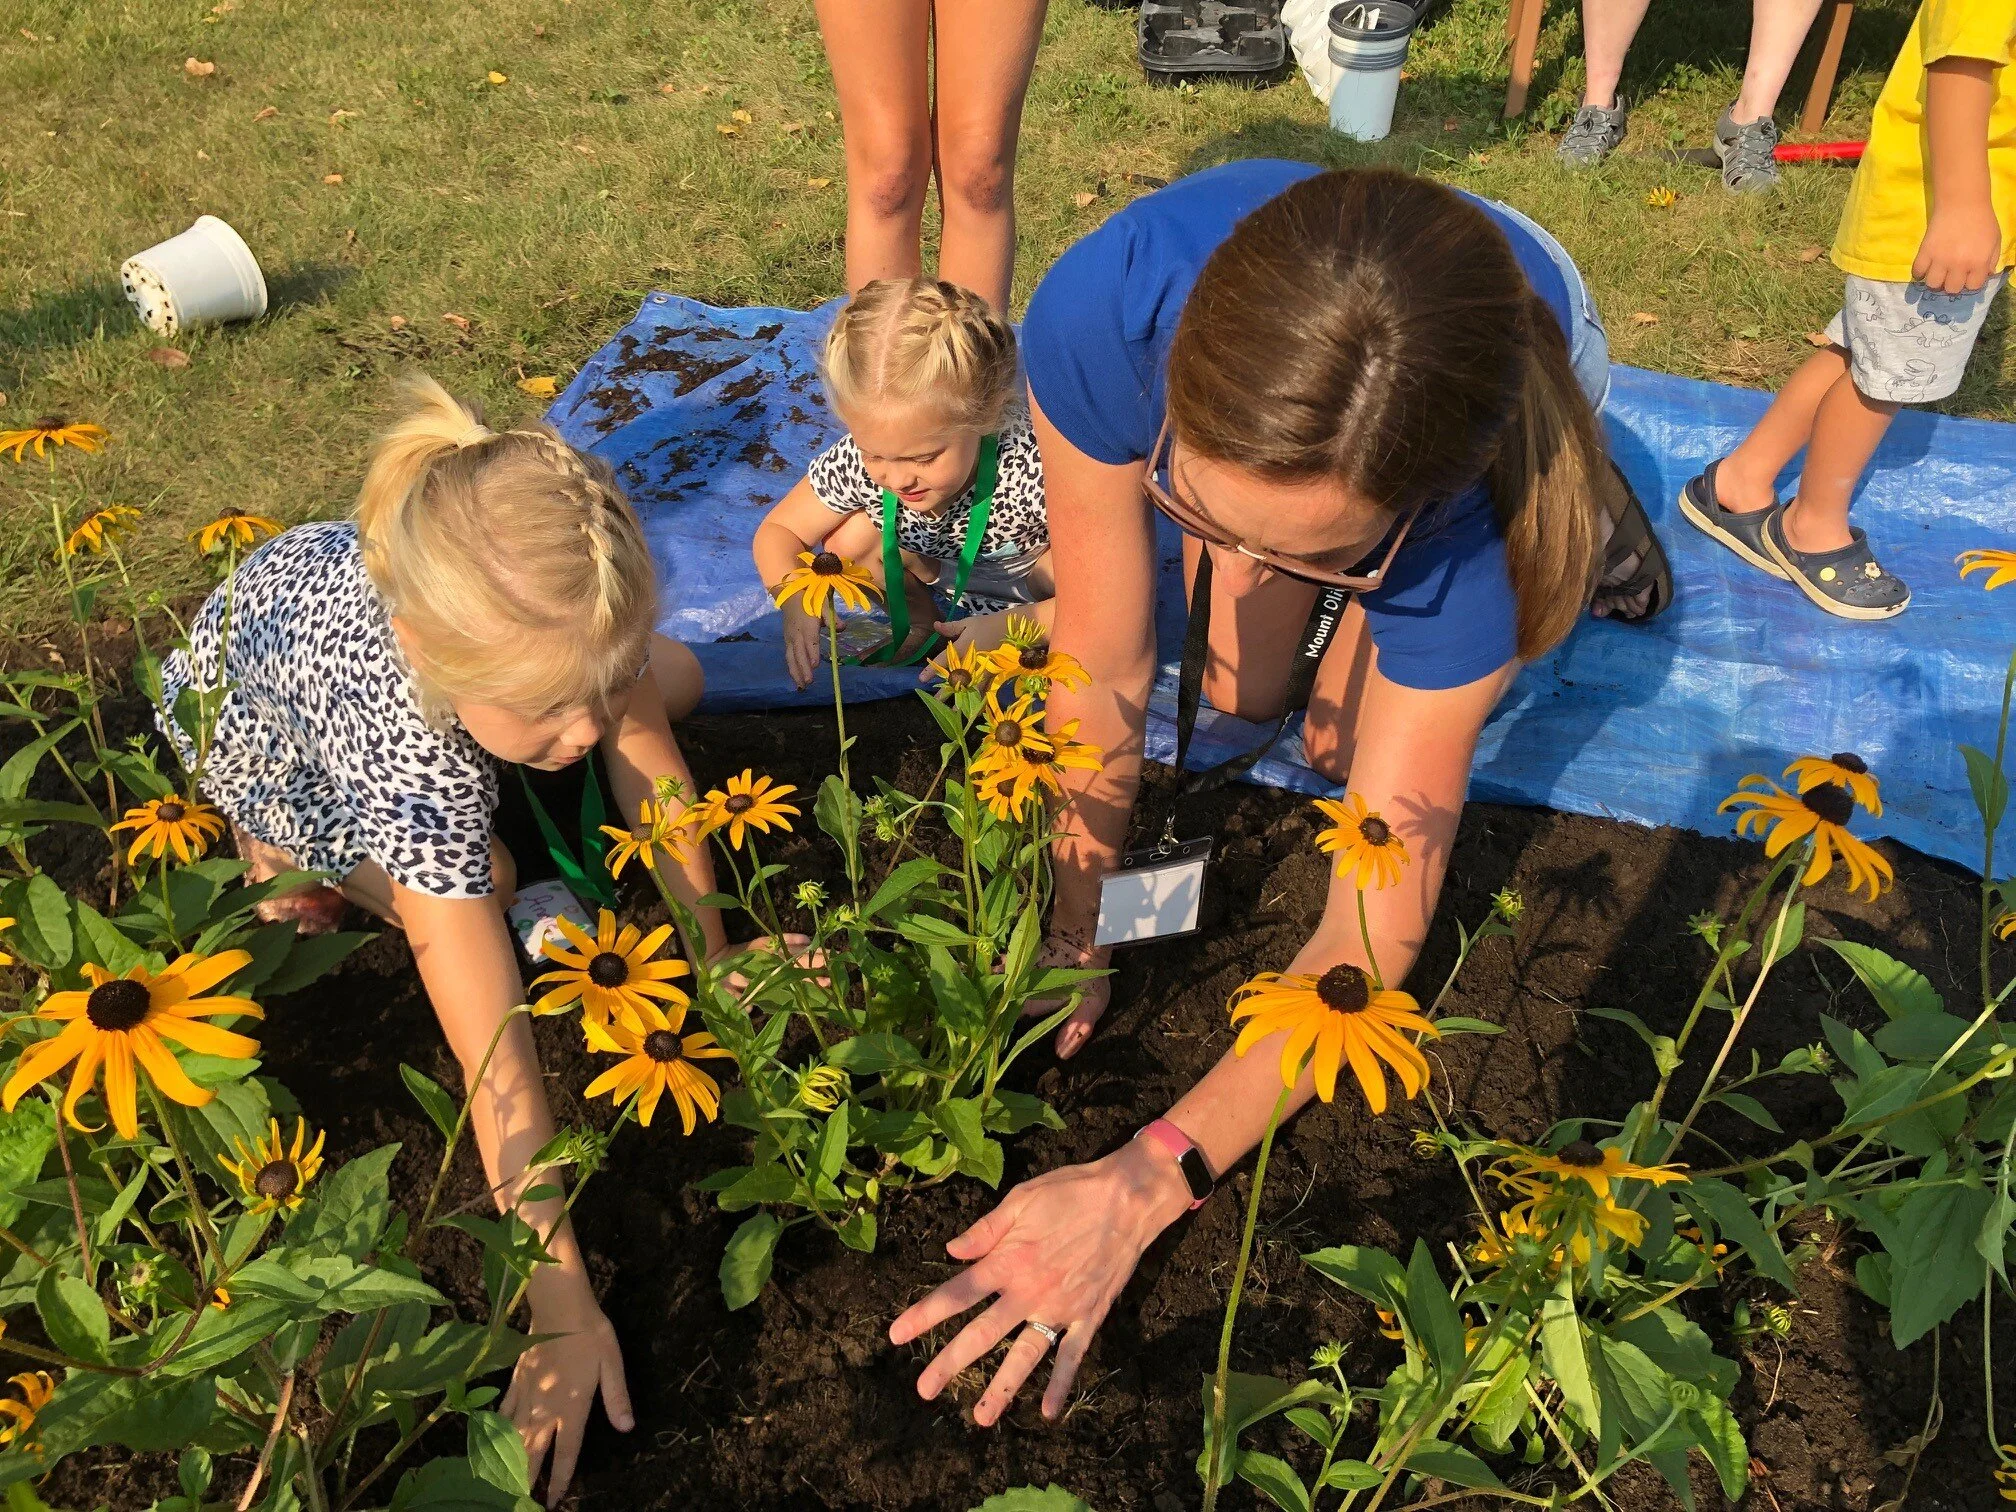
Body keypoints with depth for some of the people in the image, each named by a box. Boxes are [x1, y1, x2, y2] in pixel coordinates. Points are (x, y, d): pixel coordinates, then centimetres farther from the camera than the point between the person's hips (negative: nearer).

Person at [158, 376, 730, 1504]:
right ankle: (287, 850, 11)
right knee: (474, 881, -19)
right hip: (251, 711, -4)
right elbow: (494, 1054, -46)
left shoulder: (563, 613, -37)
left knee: (683, 682, 5)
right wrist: (563, 1307, -41)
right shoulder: (415, 774, -48)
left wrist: (711, 954, -15)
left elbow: (650, 761, -19)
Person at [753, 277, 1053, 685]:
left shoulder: (1032, 466, -44)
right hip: (941, 569, 3)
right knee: (847, 541, -22)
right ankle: (922, 622, 1)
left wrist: (1009, 627, -48)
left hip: (1030, 568, -3)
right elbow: (776, 532, -14)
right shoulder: (857, 461, -30)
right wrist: (796, 600, -35)